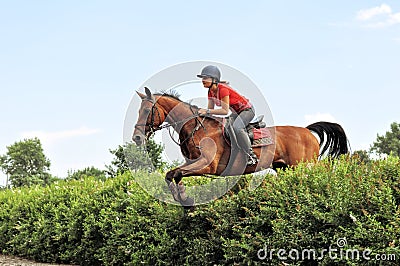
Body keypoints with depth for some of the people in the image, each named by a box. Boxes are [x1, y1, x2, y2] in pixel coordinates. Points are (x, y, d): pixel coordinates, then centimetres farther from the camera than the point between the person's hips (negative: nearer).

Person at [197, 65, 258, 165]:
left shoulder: (222, 89, -28)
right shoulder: (211, 91, -1)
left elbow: (225, 111, -32)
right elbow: (210, 109, 2)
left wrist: (207, 111, -35)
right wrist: (202, 112, -18)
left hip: (247, 109, -10)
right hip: (236, 112, 10)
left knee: (237, 128, -32)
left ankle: (251, 156, -25)